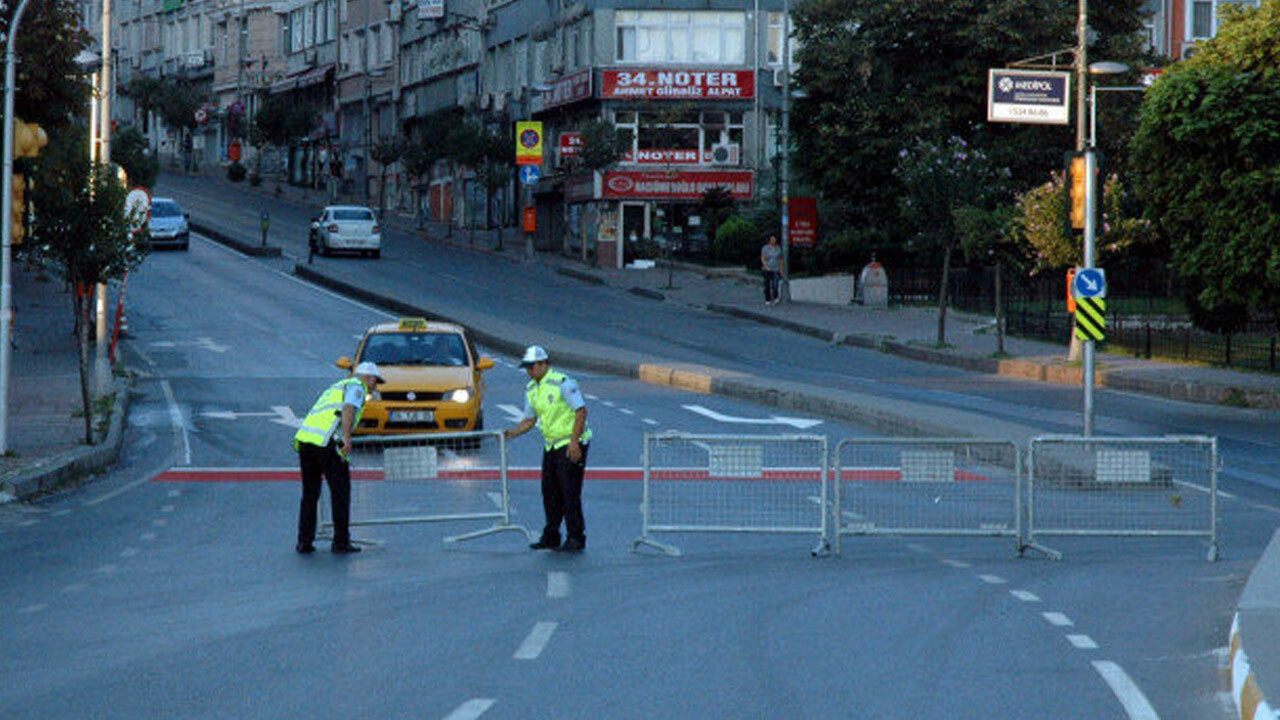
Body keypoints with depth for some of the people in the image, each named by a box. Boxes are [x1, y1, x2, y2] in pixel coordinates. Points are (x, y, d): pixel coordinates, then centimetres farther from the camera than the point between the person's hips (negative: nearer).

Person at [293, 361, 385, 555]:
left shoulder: (335, 388, 33)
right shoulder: (356, 386, 7)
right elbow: (348, 409, -13)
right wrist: (347, 439, -24)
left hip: (304, 437, 7)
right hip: (327, 442, -7)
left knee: (309, 493, 15)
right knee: (340, 491, 4)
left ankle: (304, 542, 12)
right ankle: (341, 542, 5)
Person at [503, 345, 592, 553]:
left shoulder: (562, 383, -15)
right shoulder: (531, 390, 10)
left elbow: (581, 411, -17)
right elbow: (530, 419, 18)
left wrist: (574, 442, -22)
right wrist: (512, 433, 0)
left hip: (570, 445, -8)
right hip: (550, 446, 8)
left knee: (569, 492, -9)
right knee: (549, 492, 9)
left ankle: (576, 538, -5)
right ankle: (551, 537, 18)